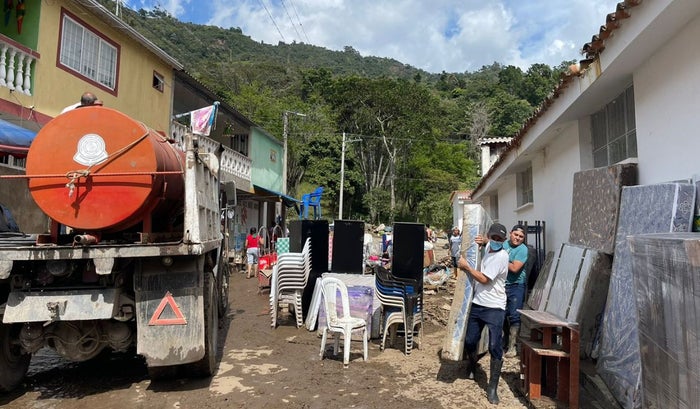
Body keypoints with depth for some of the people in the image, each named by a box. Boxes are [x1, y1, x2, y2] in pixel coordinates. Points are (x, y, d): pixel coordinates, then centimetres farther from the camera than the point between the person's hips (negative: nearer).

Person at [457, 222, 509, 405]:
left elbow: (484, 279, -20)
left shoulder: (501, 256, -18)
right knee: (469, 341, 15)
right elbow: (487, 241, 34)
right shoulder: (489, 247, 6)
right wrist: (482, 240, 13)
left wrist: (466, 266, -12)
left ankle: (492, 388, 3)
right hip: (477, 304, 7)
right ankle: (472, 366, 43)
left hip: (494, 308, -7)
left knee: (495, 347, -6)